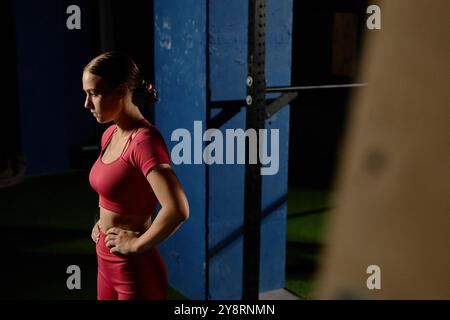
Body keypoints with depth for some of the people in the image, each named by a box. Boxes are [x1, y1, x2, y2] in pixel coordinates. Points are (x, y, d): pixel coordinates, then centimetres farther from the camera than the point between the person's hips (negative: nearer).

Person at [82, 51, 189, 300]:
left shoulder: (145, 140, -22)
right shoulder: (110, 134, 4)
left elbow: (178, 210, -32)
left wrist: (137, 245, -20)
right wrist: (103, 222, 11)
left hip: (135, 270, -8)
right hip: (107, 262, 8)